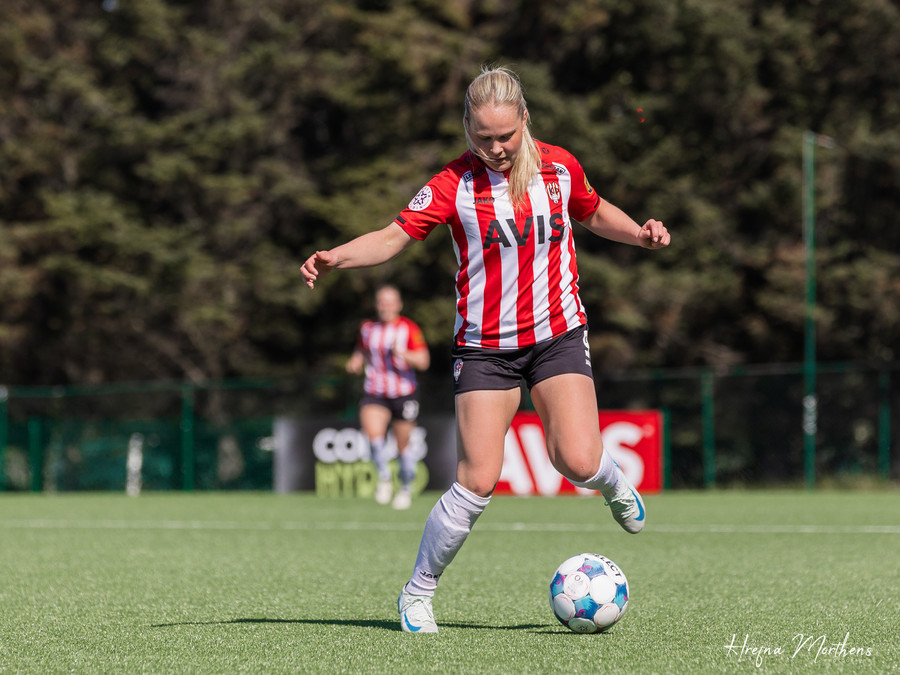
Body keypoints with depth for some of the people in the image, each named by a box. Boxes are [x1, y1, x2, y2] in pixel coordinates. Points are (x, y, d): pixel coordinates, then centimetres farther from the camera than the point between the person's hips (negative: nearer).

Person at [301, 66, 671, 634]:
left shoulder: (559, 166, 1)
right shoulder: (454, 184, -9)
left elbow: (595, 212, 20)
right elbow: (396, 236, -11)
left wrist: (640, 234, 2)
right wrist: (336, 257, -28)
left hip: (558, 335, 2)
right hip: (485, 346, -2)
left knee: (578, 461, -16)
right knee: (478, 482, -11)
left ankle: (613, 483, 23)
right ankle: (418, 592, 7)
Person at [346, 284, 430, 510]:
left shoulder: (409, 328, -3)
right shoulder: (367, 328, 9)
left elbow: (423, 361, -9)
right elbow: (360, 353, 25)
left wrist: (401, 352, -25)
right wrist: (355, 363, 2)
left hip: (403, 395, -2)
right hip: (374, 393, 2)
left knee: (403, 447, 7)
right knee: (373, 433, -25)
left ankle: (406, 489, 29)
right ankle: (384, 478, -4)